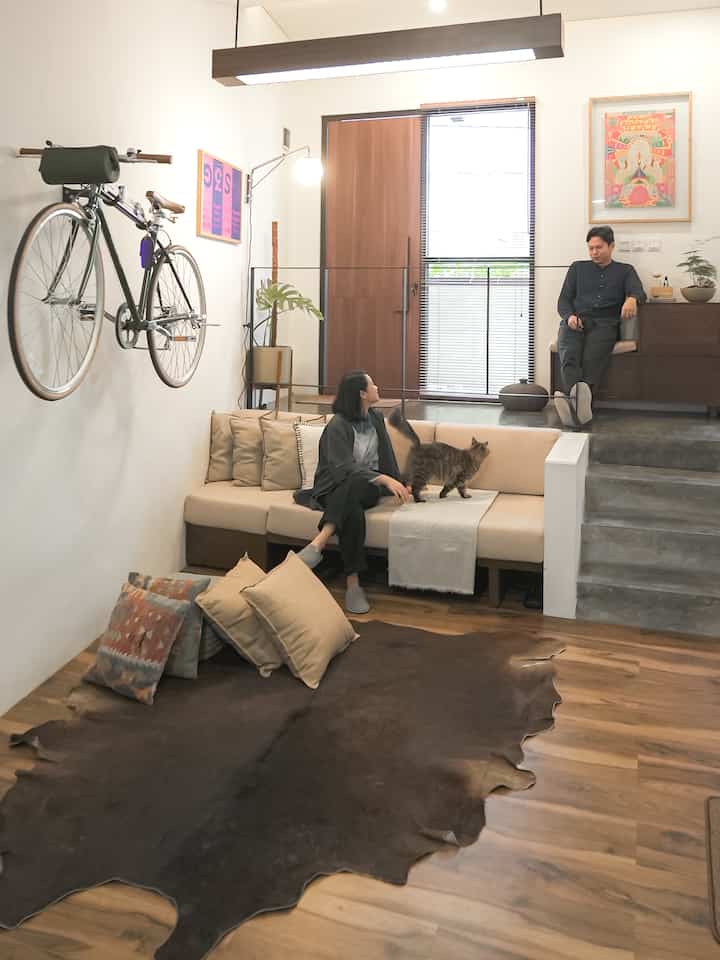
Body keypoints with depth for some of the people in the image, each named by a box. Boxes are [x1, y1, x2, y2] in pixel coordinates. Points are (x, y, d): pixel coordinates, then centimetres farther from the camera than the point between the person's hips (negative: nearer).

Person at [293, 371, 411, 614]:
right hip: (337, 489, -4)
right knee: (354, 512, -41)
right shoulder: (338, 426, -11)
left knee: (356, 483, -37)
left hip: (369, 487, 4)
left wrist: (398, 484, 14)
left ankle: (318, 543, -45)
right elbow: (343, 468, -22)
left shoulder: (376, 418, 12)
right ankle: (353, 584, -39)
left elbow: (388, 457, 23)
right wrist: (385, 479, -31)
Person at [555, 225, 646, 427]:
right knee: (569, 356, -35)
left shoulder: (625, 270, 23)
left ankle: (573, 401, -57)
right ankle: (577, 401, -59)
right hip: (575, 322, 1)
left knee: (591, 358, -35)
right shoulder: (577, 267, 27)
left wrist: (632, 299, -24)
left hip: (604, 324, 0)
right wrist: (570, 316, -6)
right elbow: (563, 300, 19)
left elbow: (639, 292, 3)